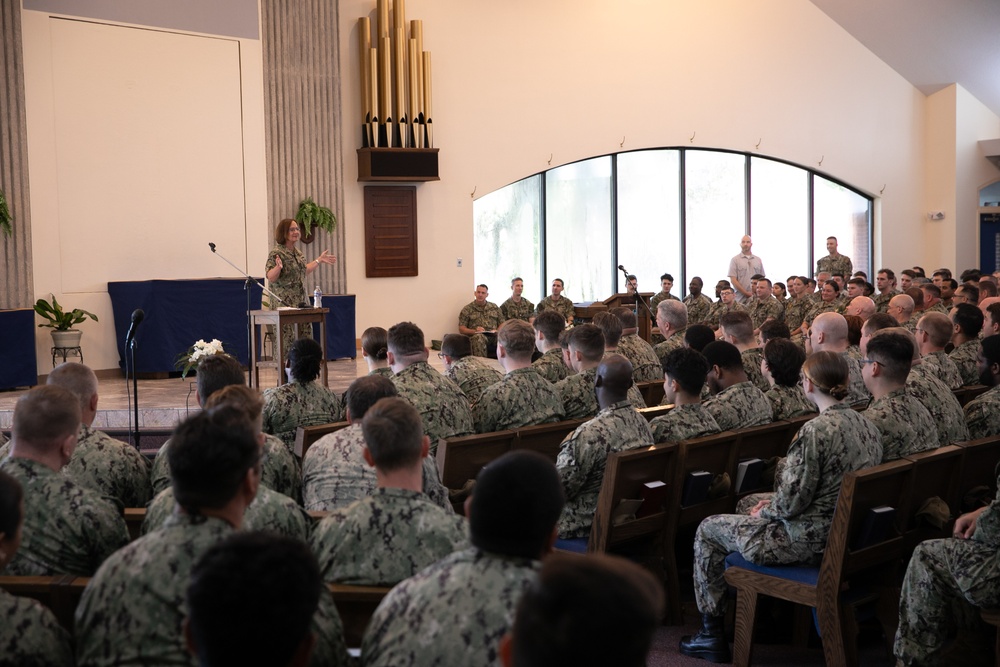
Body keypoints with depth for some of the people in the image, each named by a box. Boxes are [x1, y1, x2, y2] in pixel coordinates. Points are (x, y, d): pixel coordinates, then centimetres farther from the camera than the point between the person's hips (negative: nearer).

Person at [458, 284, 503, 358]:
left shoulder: (495, 307, 21)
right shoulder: (467, 309, 12)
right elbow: (461, 329, 7)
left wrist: (498, 331, -3)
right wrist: (475, 331, -11)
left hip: (493, 335, 2)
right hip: (477, 335, -2)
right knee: (479, 337, -41)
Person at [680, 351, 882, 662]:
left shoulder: (815, 430, -25)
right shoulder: (867, 426, 2)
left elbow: (791, 503, -24)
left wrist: (763, 511, -2)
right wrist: (772, 504, 12)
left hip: (809, 541, -9)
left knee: (708, 529, 11)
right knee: (748, 505, 30)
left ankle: (712, 633, 19)